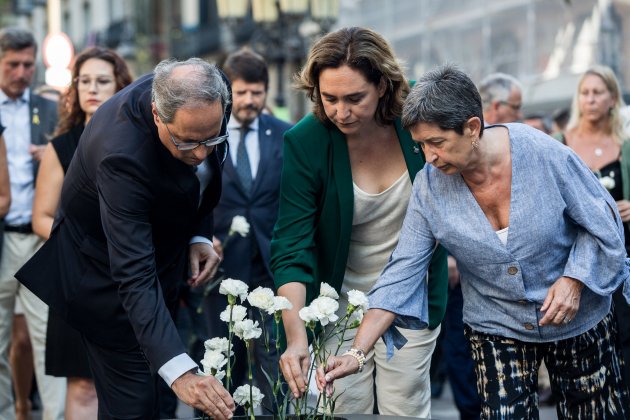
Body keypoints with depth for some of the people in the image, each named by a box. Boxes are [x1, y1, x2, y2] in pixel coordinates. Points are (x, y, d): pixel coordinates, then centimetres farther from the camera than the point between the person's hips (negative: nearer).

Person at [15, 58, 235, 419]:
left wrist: (201, 235, -12)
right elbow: (135, 278, -44)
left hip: (163, 249, 7)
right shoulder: (122, 153, -40)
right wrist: (179, 371, -52)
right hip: (106, 269, -7)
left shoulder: (206, 97, -20)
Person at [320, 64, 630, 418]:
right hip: (497, 332, 1)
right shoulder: (430, 188, -15)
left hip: (580, 321, 0)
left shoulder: (542, 153, -21)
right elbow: (401, 276, -14)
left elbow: (602, 222, -8)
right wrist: (357, 354, -21)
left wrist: (575, 280, -22)